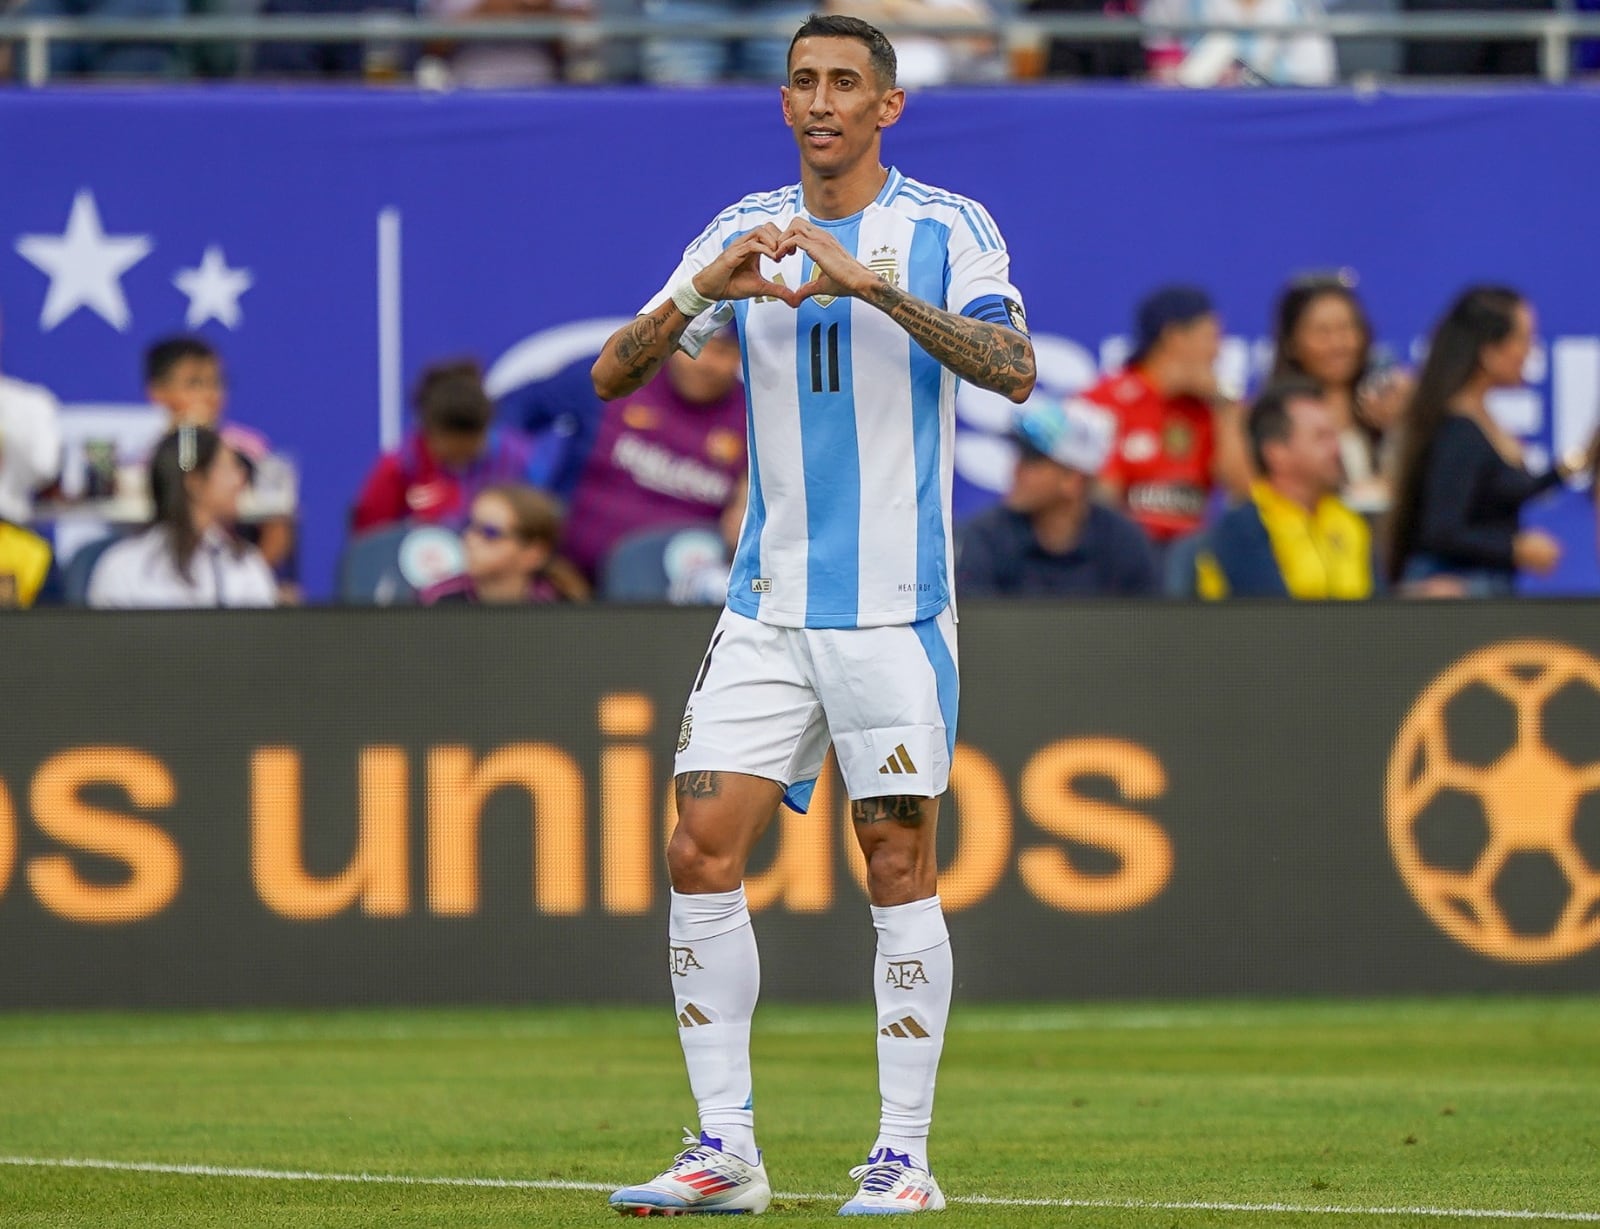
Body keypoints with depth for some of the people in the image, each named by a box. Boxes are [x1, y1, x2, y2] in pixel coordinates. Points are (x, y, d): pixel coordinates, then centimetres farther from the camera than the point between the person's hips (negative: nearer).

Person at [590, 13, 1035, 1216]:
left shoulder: (946, 228, -2)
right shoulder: (746, 232, 9)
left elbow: (1012, 369, -18)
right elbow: (613, 374, 3)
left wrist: (876, 286, -29)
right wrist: (699, 294, -16)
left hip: (895, 607, -4)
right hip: (768, 604, 4)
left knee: (899, 865, -2)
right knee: (703, 850, -5)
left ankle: (904, 1156, 4)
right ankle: (725, 1150, 1)